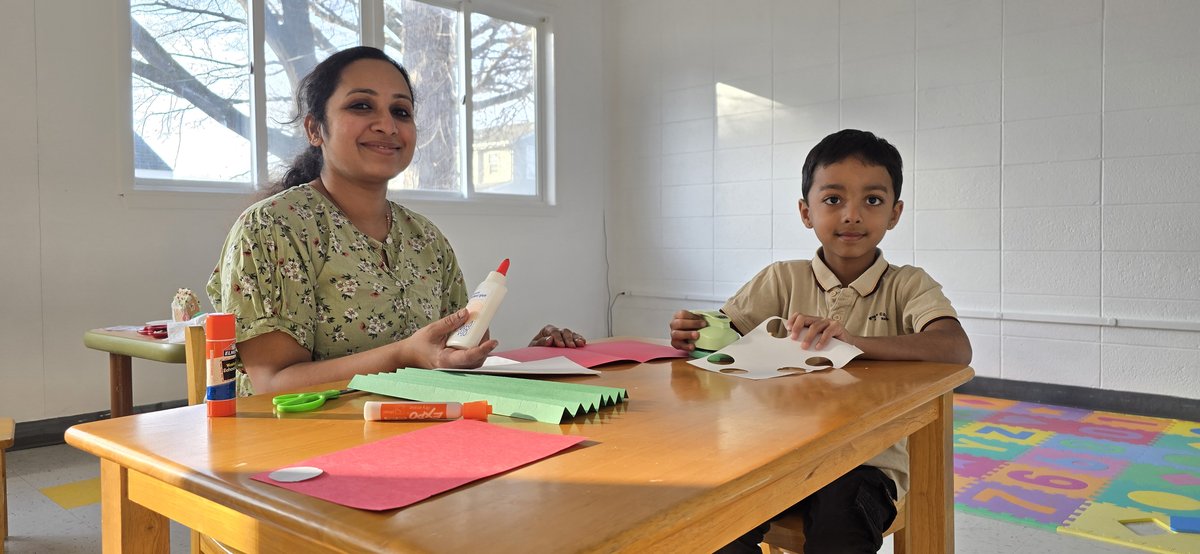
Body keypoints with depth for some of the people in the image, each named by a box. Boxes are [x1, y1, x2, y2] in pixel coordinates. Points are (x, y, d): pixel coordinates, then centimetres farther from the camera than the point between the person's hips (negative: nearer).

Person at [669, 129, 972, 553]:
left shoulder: (908, 286, -1)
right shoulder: (784, 279, 5)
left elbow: (957, 349, -19)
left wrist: (852, 340, -34)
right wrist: (692, 332, -22)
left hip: (868, 459, -1)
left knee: (839, 519, -31)